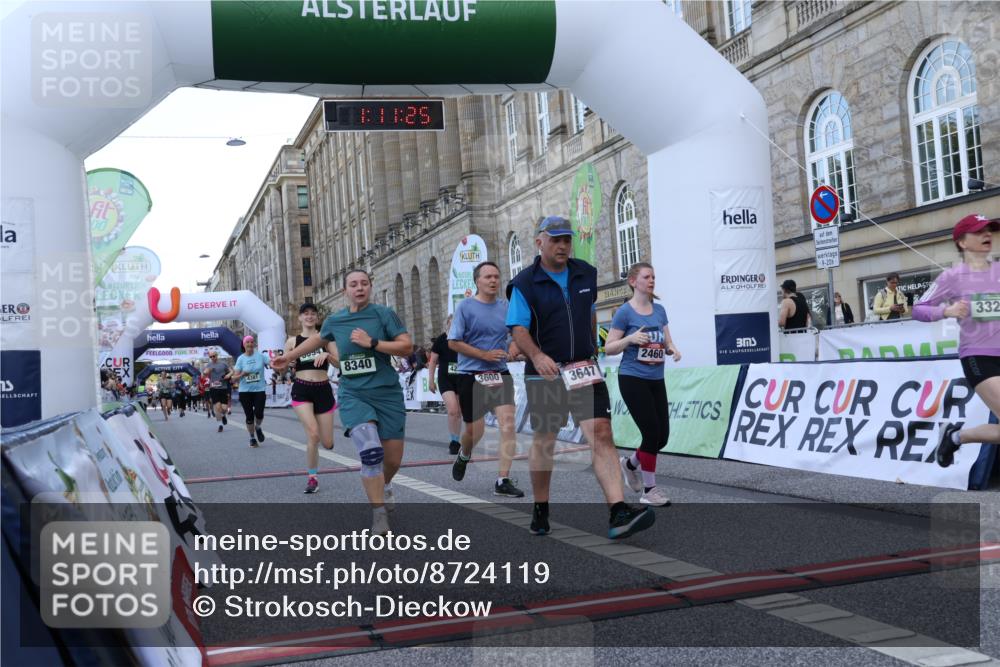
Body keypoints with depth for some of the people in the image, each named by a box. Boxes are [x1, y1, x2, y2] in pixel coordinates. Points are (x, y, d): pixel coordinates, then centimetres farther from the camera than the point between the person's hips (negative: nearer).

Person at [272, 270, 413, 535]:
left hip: (387, 394, -1)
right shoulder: (335, 320, 8)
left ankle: (383, 487, 42)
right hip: (353, 396, 1)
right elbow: (317, 339, 30)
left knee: (393, 459, 5)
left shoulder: (383, 313, -2)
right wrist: (289, 356, 38)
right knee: (370, 451, -23)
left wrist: (372, 342, -17)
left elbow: (407, 346, -9)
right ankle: (379, 516, -13)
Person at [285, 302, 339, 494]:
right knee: (313, 434, -20)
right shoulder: (293, 341, 7)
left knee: (327, 444, 2)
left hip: (323, 390, 1)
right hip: (302, 390, -1)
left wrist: (327, 355, -23)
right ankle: (313, 477, -2)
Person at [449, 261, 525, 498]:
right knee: (475, 430, 6)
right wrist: (485, 354, -15)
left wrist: (514, 345, -4)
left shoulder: (506, 307, 5)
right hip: (471, 375, -3)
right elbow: (453, 342, -9)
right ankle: (463, 456, 41)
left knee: (508, 424, -11)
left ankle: (503, 480, -5)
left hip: (500, 374, 3)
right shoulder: (465, 306, -6)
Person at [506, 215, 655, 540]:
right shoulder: (524, 284, -5)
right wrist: (537, 356, -30)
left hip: (584, 370, 2)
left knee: (601, 434, -12)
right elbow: (518, 329, -13)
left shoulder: (586, 274, 8)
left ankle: (619, 513, -18)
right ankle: (540, 510, 28)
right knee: (543, 442, 9)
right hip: (544, 374, -2)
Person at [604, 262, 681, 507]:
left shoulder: (660, 310, 9)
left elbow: (667, 342, 15)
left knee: (662, 435, 5)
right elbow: (608, 348, -5)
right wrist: (630, 339, -21)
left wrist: (673, 350, -7)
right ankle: (649, 490, 7)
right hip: (633, 379, -6)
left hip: (656, 380, 6)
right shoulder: (625, 312, -7)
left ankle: (630, 464, 33)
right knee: (652, 432, -9)